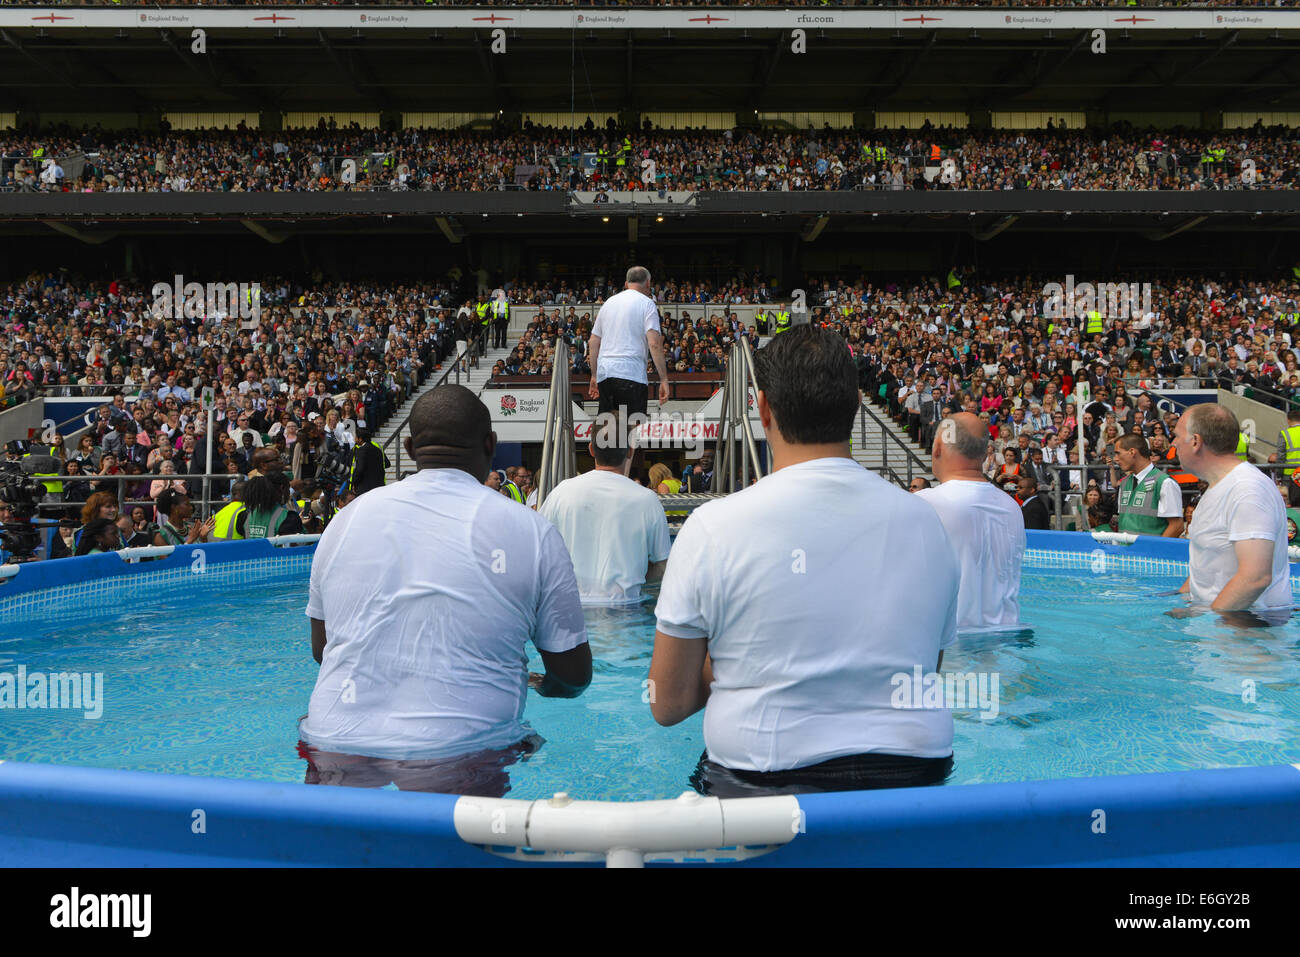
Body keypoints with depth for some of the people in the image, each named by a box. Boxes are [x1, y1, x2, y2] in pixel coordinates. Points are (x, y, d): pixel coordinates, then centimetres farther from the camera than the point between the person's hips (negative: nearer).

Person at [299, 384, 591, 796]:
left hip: (336, 745, 4)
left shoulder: (346, 518, 6)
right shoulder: (534, 532, -4)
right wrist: (537, 684, 26)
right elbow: (574, 676, 3)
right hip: (459, 757, -4)